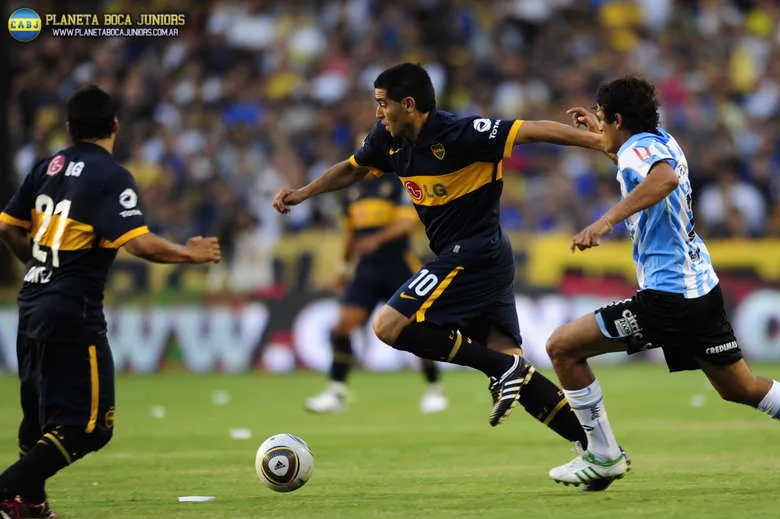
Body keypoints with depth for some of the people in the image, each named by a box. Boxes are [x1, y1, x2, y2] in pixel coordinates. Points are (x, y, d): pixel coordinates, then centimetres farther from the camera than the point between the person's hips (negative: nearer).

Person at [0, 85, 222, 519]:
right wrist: (190, 254, -8)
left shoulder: (49, 167, 10)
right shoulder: (112, 177, -13)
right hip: (73, 315, -8)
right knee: (89, 427, -5)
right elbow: (139, 242, -23)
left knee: (40, 415, 21)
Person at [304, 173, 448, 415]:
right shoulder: (352, 191, 12)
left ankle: (434, 390, 12)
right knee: (343, 326, -7)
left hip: (398, 266, -5)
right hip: (366, 269, 5)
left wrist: (377, 239, -28)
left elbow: (408, 221, -17)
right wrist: (344, 266, 20)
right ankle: (336, 392, -3)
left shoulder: (397, 183, -6)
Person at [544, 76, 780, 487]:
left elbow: (665, 177, -37)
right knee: (740, 389, 19)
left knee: (563, 346, -5)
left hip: (665, 295, -10)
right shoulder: (663, 143, 15)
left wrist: (608, 219, -43)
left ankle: (603, 455, 0)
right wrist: (601, 135, 40)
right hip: (702, 287, 10)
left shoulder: (636, 150, -12)